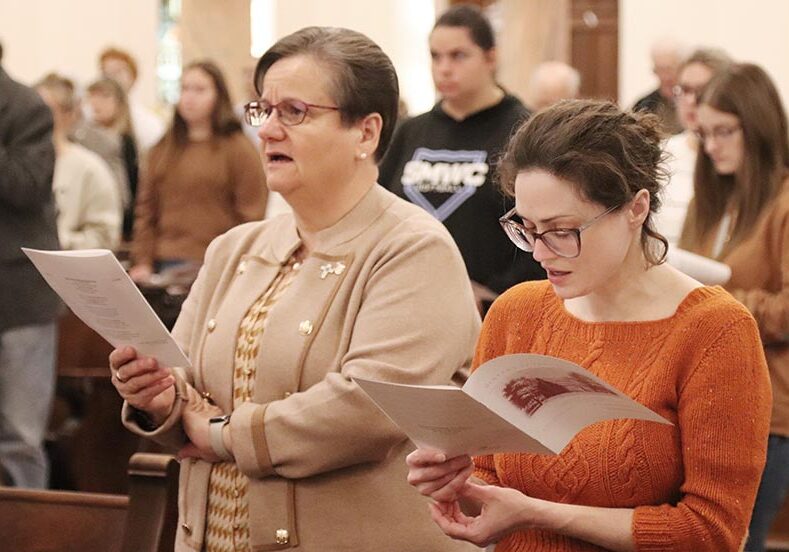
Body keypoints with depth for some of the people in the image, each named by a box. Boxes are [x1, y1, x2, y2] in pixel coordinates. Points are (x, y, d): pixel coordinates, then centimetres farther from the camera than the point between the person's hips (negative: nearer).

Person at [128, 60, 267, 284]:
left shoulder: (240, 149, 1)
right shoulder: (163, 150, 16)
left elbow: (251, 219, -3)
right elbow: (146, 210, 15)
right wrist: (143, 262, 4)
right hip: (165, 267, 5)